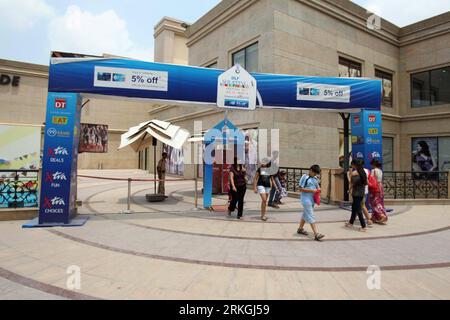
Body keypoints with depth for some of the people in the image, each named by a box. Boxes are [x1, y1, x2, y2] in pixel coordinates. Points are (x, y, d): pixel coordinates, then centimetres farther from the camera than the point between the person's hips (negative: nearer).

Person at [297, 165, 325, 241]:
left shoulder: (315, 179, 11)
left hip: (312, 199, 8)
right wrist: (312, 190, -19)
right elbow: (301, 189, -14)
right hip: (306, 200, -8)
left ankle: (300, 229, 33)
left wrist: (318, 189, -3)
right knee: (311, 217, -10)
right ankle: (316, 234, -14)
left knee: (306, 214, 18)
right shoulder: (305, 177, -11)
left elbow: (317, 187, 21)